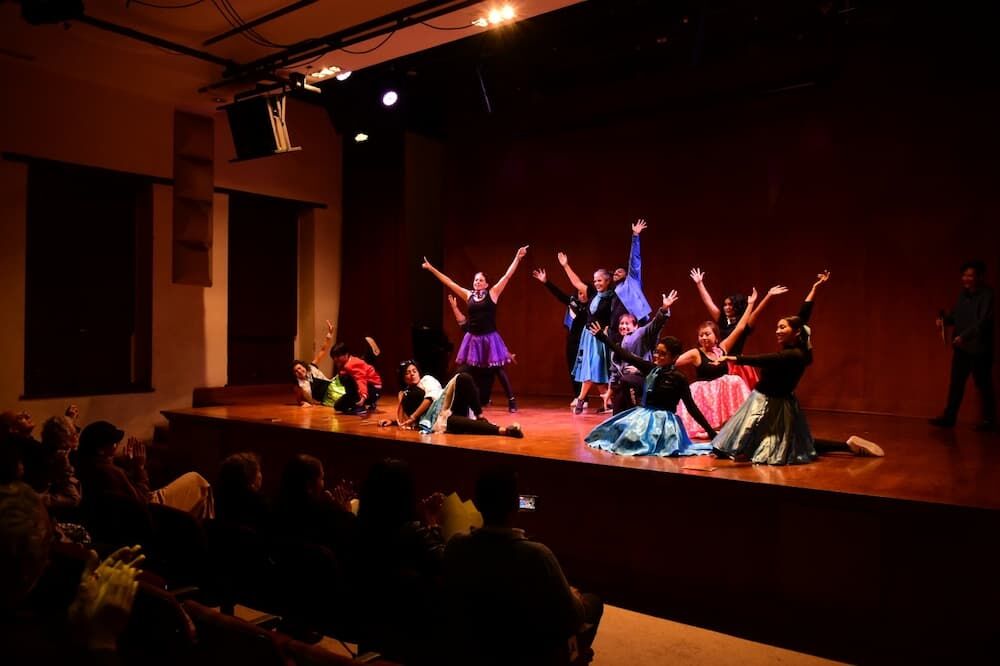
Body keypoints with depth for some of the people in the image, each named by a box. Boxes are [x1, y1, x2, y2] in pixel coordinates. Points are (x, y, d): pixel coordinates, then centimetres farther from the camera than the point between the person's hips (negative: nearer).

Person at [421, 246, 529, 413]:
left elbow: (507, 276, -8)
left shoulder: (493, 293, -2)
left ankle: (512, 401, 6)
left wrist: (517, 258, -14)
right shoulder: (468, 295, 6)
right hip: (472, 338, 3)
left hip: (489, 338, -3)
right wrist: (431, 269, 10)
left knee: (498, 370, -1)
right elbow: (449, 282, 9)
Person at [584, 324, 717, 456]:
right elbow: (626, 355, 2)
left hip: (664, 421, -6)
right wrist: (601, 335, 1)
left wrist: (711, 432, -12)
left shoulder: (679, 378, -10)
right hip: (643, 416, 7)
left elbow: (691, 406, -8)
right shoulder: (651, 368, 3)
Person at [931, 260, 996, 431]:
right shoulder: (963, 294, 8)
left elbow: (983, 321, -21)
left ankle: (989, 420, 14)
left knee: (983, 385, 3)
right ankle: (948, 417, 14)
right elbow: (955, 315, 15)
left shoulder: (987, 295, -12)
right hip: (961, 347, 7)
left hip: (979, 348, -7)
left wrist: (964, 336, -28)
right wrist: (944, 319, -6)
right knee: (956, 383, 8)